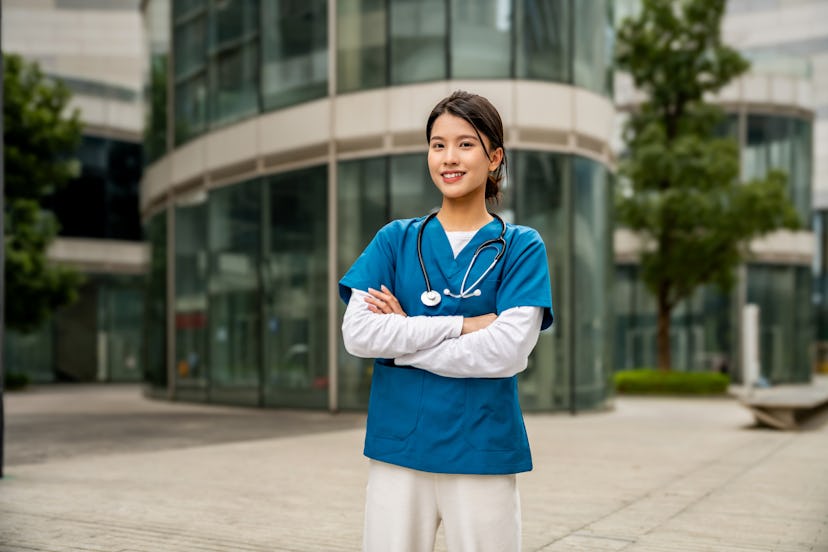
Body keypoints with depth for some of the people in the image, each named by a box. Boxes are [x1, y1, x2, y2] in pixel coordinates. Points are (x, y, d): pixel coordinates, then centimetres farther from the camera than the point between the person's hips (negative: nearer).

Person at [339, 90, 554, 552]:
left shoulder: (522, 246, 1)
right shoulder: (396, 240, 6)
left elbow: (508, 350, -12)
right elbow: (357, 333, -6)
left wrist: (403, 334, -9)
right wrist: (464, 325, -11)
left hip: (483, 456, -1)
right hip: (397, 448, 2)